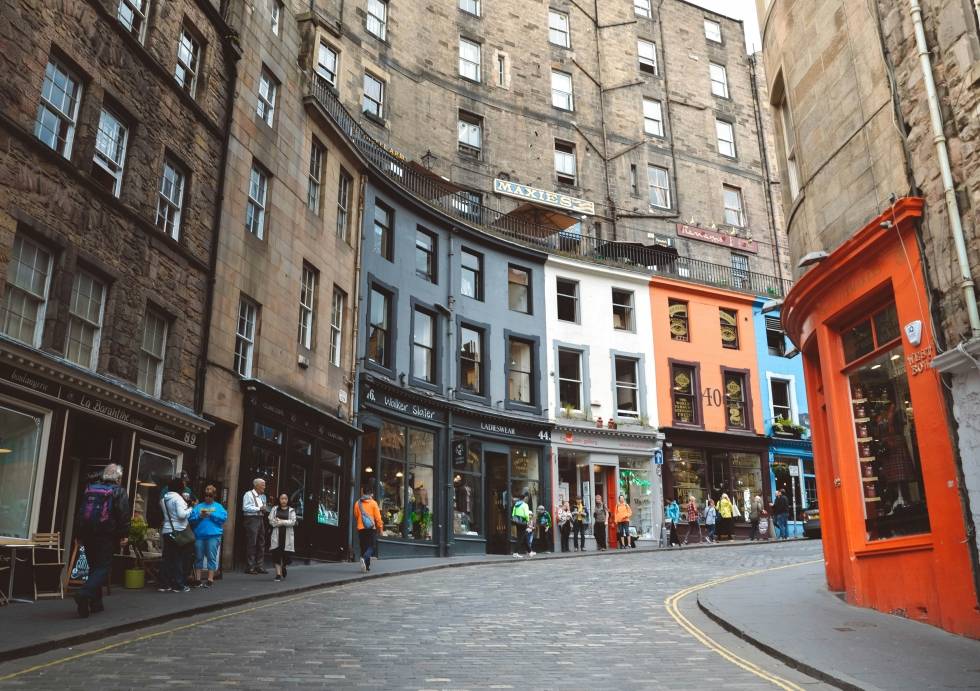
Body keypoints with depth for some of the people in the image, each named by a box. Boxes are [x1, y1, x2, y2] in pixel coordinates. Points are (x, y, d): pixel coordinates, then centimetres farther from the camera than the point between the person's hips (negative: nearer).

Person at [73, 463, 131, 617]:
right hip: (106, 537, -6)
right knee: (103, 568, -3)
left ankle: (95, 603, 18)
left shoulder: (90, 489, 15)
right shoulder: (119, 492, -4)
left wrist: (79, 535, 25)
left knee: (94, 567, 16)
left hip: (87, 535, 6)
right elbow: (124, 516, -12)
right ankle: (84, 593, -26)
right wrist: (124, 535, -9)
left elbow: (80, 513, 20)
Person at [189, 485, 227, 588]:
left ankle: (210, 579, 1)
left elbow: (224, 517, -4)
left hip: (213, 535, -2)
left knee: (211, 557, -4)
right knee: (198, 557, 6)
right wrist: (199, 516, -11)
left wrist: (211, 515, -9)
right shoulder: (198, 506, 15)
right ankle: (198, 579, 14)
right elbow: (191, 519, 5)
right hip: (199, 535, 2)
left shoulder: (218, 506, 11)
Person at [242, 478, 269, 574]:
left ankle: (260, 566, 16)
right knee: (251, 544, -7)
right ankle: (250, 568, -1)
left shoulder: (263, 496, 19)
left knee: (261, 544, 9)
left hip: (260, 519, 8)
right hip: (252, 519, -8)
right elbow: (245, 507, -17)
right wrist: (259, 508, -16)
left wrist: (266, 508, 7)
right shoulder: (248, 494, -5)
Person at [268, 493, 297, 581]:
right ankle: (278, 573, -4)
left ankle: (283, 567, 30)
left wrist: (281, 521, -12)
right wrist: (283, 522, -9)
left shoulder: (291, 510, 7)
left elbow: (293, 522, -4)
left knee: (285, 553, -1)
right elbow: (271, 521, 0)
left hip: (287, 535, 0)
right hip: (277, 534, 0)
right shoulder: (275, 509, 11)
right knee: (276, 553, -7)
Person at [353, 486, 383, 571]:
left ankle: (367, 566, 14)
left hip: (361, 528, 3)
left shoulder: (357, 503, 2)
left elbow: (355, 516, 12)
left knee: (363, 546, 12)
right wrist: (380, 528, 5)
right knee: (370, 546, 2)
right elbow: (378, 517, -5)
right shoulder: (373, 503, -6)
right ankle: (364, 558, -26)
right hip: (371, 528, -3)